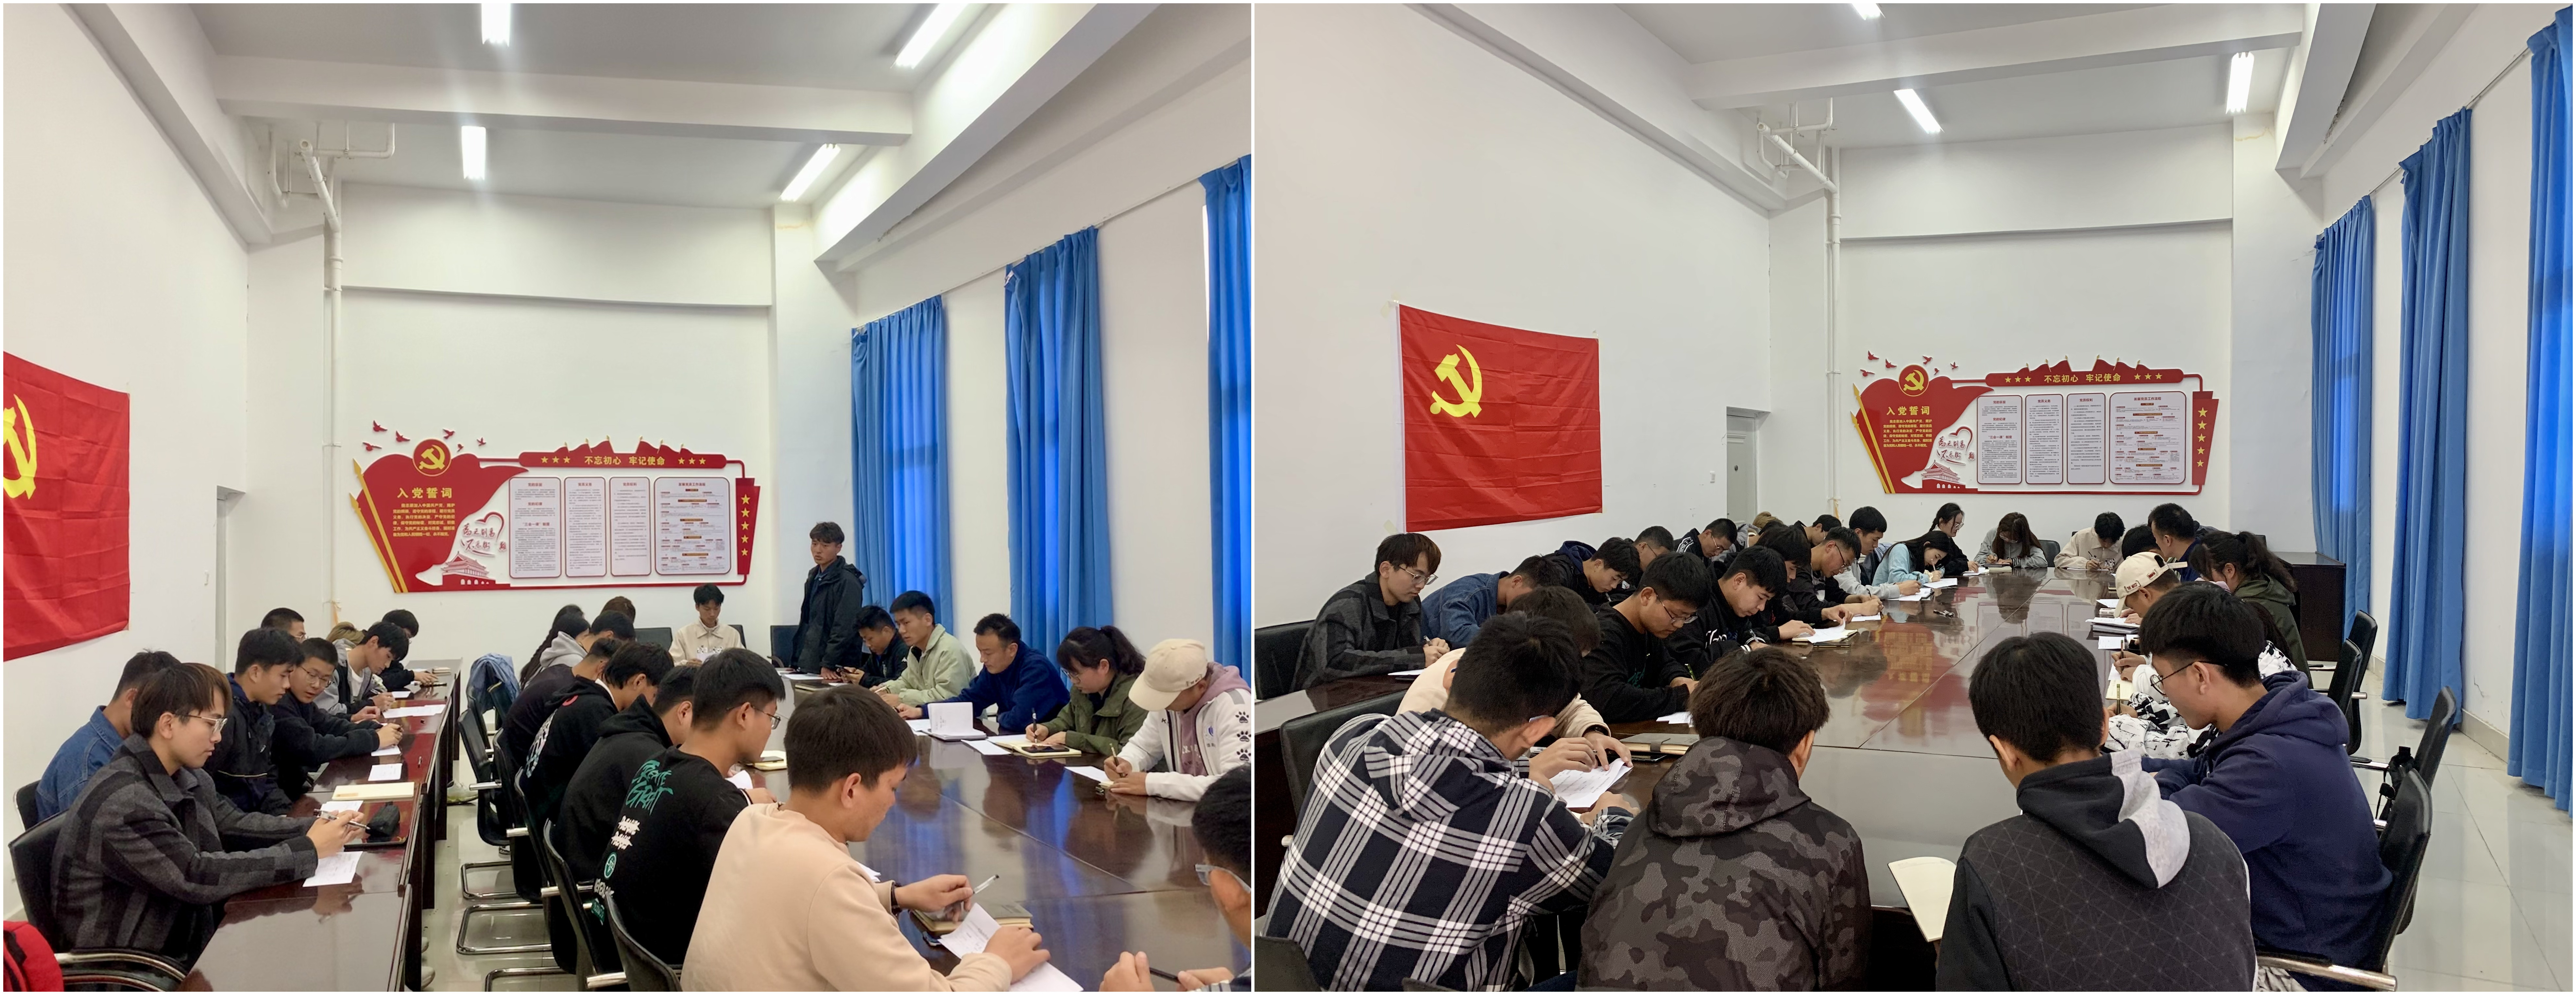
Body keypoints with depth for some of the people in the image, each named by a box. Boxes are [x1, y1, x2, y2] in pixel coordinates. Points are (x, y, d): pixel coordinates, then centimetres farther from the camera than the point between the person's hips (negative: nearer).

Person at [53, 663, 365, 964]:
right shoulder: (122, 803, -24)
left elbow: (233, 825, 11)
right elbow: (198, 876, -26)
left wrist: (314, 829, -6)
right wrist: (309, 851, -22)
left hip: (183, 948, 8)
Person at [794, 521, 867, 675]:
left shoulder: (847, 582, -11)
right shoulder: (814, 577, 14)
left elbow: (844, 630, -17)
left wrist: (828, 665, -20)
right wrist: (797, 663, 14)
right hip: (809, 666, 8)